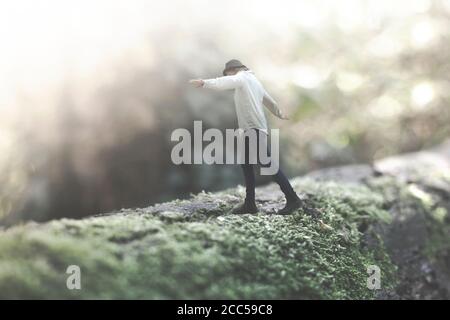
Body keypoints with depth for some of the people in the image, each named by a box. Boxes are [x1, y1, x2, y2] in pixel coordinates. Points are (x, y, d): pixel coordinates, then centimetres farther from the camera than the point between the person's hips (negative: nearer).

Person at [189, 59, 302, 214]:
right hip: (252, 129, 10)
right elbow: (269, 100, 35)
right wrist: (280, 114, 49)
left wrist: (204, 83, -38)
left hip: (254, 129, -10)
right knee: (247, 165, 10)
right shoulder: (254, 80, 24)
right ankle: (250, 204, 14)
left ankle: (292, 199, -8)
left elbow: (224, 82, -25)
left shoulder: (242, 77, -4)